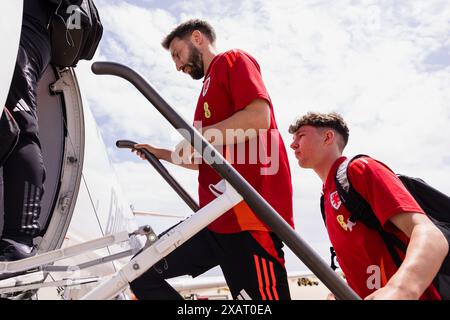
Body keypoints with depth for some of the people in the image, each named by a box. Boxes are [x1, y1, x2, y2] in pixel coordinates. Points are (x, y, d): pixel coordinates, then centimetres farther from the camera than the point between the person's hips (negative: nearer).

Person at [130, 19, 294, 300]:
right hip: (215, 221, 9)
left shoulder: (233, 60, 4)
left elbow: (259, 117, -17)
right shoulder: (210, 85, 29)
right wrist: (163, 154, 33)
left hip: (249, 216, -9)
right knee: (143, 273, 6)